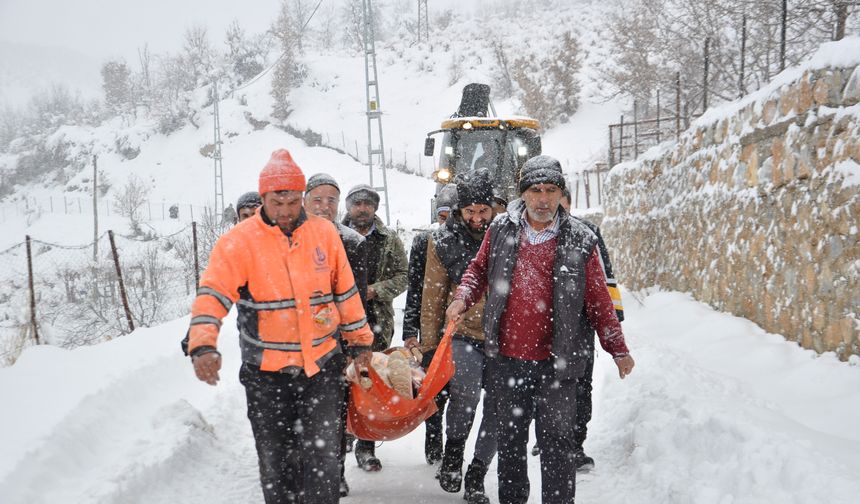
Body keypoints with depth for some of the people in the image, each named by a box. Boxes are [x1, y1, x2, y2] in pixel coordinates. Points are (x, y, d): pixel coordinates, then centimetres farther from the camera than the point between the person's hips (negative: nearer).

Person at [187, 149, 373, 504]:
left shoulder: (324, 232, 1)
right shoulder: (238, 241, -8)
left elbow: (346, 292, 9)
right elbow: (212, 295, -17)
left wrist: (360, 342, 13)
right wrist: (203, 346, -33)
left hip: (322, 366, 1)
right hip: (266, 373, -1)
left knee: (322, 458, -1)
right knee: (275, 464, 12)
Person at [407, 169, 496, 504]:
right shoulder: (443, 240, -1)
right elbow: (433, 297, 5)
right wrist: (428, 343, 7)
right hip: (462, 335, -2)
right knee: (466, 388, -27)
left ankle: (476, 476, 24)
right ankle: (453, 448, 3)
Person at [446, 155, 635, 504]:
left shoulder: (579, 241, -2)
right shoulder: (500, 231, 3)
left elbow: (599, 300, 4)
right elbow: (479, 270, 15)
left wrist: (618, 349, 5)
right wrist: (462, 299, -5)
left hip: (556, 362, -2)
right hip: (506, 358, 2)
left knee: (556, 442, 4)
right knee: (510, 439, 16)